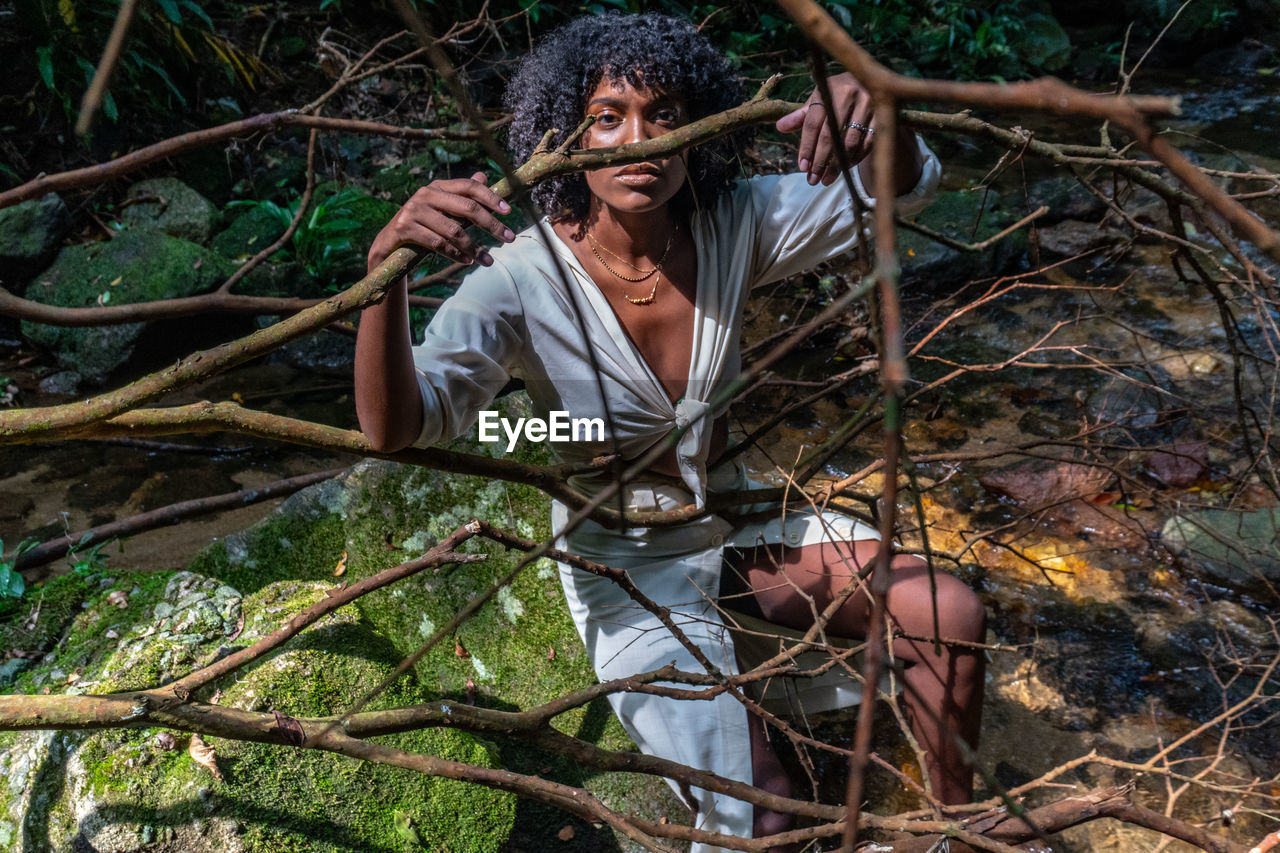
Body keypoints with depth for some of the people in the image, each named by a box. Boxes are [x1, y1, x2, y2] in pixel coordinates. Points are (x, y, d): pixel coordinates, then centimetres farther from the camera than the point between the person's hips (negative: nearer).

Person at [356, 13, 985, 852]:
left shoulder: (734, 225, -11)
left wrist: (870, 105, -33)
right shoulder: (523, 279, -23)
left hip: (737, 519, 5)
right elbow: (395, 426, -32)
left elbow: (904, 187, -10)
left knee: (950, 615, -7)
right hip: (624, 563, -4)